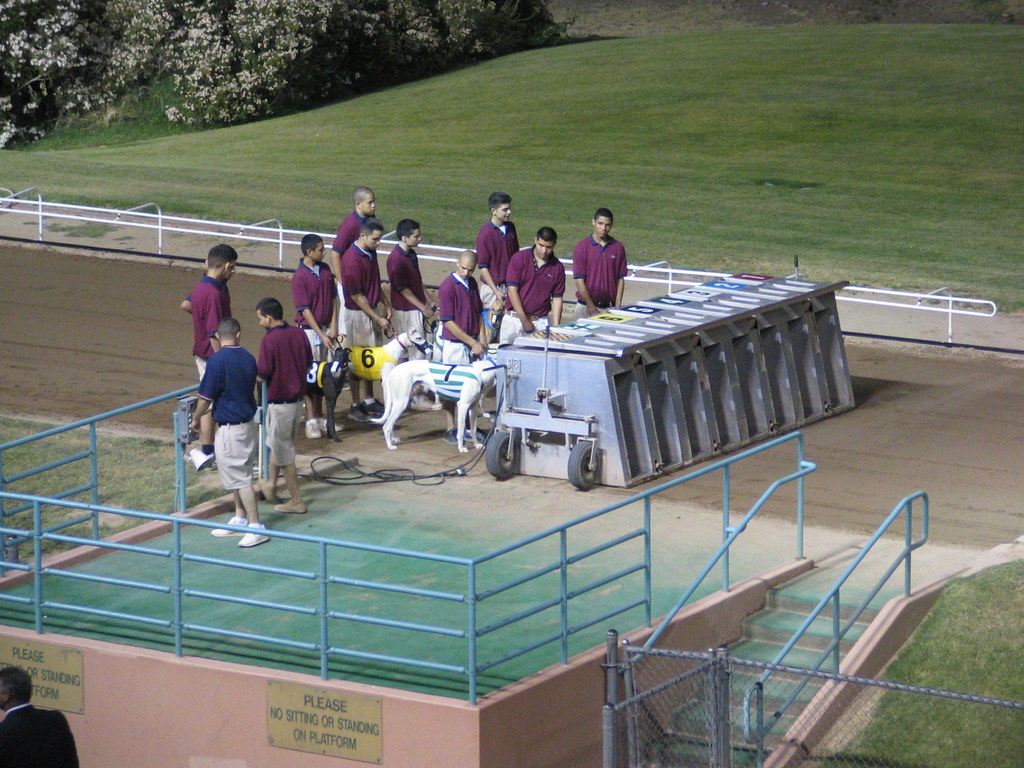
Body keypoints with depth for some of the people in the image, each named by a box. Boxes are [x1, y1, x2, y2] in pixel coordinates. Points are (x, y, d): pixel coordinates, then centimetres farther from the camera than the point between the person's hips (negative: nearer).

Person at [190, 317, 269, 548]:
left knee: (239, 477, -4)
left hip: (229, 428, -8)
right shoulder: (248, 358, 4)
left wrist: (195, 419, 5)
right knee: (239, 474, 20)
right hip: (248, 423, 8)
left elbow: (206, 397, -15)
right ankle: (240, 519, 29)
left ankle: (256, 527, -3)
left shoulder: (217, 360, -18)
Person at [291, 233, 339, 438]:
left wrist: (333, 327, 0)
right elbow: (305, 310, -15)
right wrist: (321, 335, -16)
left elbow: (333, 299, 9)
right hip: (309, 329, -6)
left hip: (326, 328, 6)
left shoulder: (325, 270, 5)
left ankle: (320, 418, 22)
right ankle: (311, 421, 4)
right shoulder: (300, 277, -15)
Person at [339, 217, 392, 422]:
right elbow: (356, 296, -20)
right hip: (358, 314, -9)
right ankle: (356, 405, 10)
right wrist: (377, 318, -16)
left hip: (373, 309, 9)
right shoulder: (352, 259, -23)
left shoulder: (371, 253, 4)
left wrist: (386, 305, 15)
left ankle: (369, 401, 27)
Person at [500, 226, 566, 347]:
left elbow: (557, 298, 8)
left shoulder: (557, 268, 5)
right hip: (515, 318, -1)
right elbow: (512, 290, -6)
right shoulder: (519, 259, -3)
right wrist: (524, 320, -11)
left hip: (540, 322, 1)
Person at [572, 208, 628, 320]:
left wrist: (617, 307, -3)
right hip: (586, 307, -2)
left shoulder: (618, 248, 6)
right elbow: (579, 281, -7)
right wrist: (593, 309, -11)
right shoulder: (582, 247, -4)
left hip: (608, 306, 2)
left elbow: (620, 279, 7)